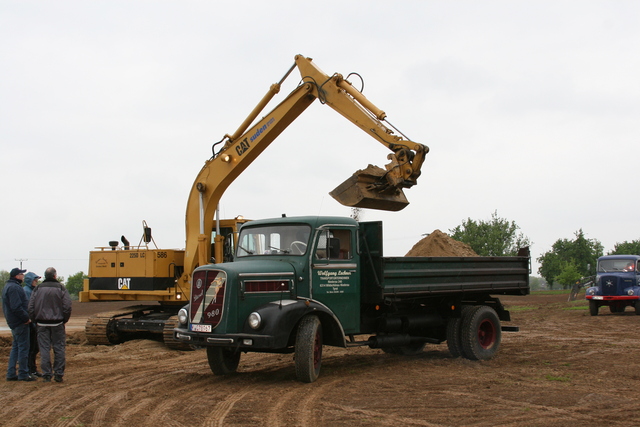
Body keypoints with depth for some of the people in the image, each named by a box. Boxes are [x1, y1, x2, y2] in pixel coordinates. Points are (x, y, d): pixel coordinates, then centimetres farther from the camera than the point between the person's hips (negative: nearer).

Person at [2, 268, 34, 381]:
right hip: (20, 323, -11)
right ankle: (23, 374, -1)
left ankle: (11, 373, 17)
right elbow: (16, 307, -24)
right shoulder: (14, 288, -17)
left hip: (14, 322, 11)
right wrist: (26, 318, -17)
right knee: (23, 347, -5)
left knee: (16, 347, 14)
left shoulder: (8, 286, 17)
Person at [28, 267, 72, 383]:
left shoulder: (38, 289, 3)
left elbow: (31, 307, 2)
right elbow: (67, 307, -8)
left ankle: (46, 375, 4)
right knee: (59, 349, 5)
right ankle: (58, 374, 5)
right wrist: (64, 320, 5)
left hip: (42, 324, 2)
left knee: (44, 349, 4)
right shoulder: (61, 288, -4)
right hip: (57, 323, -2)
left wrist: (35, 321, 12)